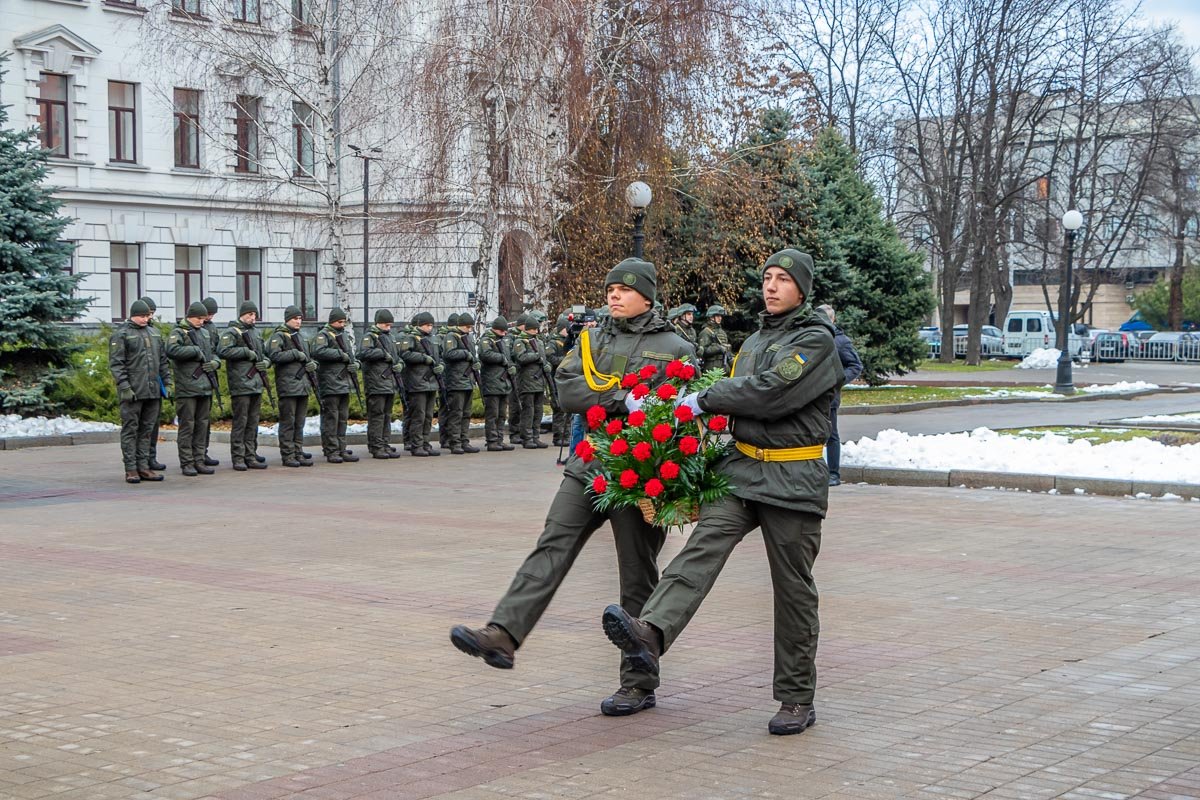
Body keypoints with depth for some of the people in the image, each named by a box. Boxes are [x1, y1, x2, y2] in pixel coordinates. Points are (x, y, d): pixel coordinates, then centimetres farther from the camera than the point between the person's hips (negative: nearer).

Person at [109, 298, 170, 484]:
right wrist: (124, 387, -17)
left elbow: (163, 360, 20)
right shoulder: (121, 334, -4)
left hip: (153, 391, 6)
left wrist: (167, 382, 12)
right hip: (133, 391, -6)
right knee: (130, 430, -1)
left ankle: (143, 467, 13)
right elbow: (115, 363, -9)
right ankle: (131, 469, 1)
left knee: (147, 430, 8)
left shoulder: (154, 332, 16)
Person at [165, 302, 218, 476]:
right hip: (186, 388, -7)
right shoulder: (178, 333, -5)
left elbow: (213, 352, 26)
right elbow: (171, 351, -24)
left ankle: (199, 460, 16)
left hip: (205, 387, 7)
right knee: (187, 425, -4)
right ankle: (187, 463, 0)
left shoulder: (205, 333, 18)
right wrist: (195, 351, -18)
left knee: (202, 424, 10)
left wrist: (215, 362, 4)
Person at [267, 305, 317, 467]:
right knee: (288, 422, -5)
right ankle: (287, 455, -2)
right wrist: (295, 354, -16)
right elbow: (274, 355, -18)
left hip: (303, 385, 8)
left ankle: (298, 453, 14)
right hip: (287, 385, -8)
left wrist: (312, 364, 5)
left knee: (300, 422, 9)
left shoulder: (299, 336, 20)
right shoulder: (279, 336, -5)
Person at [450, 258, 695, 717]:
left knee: (638, 579, 2)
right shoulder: (591, 341, 13)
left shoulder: (674, 349, 2)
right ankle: (502, 635, -22)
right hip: (588, 467, 4)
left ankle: (639, 684, 10)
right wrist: (624, 398, -15)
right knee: (552, 547, -12)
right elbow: (568, 390, -3)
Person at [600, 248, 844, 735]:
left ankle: (797, 699, 12)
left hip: (792, 481, -5)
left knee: (793, 590, 2)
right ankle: (651, 632, -40)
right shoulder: (754, 342, 20)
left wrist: (705, 400, -12)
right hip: (742, 469, 6)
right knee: (704, 544, -20)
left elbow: (770, 393, -18)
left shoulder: (816, 341, -5)